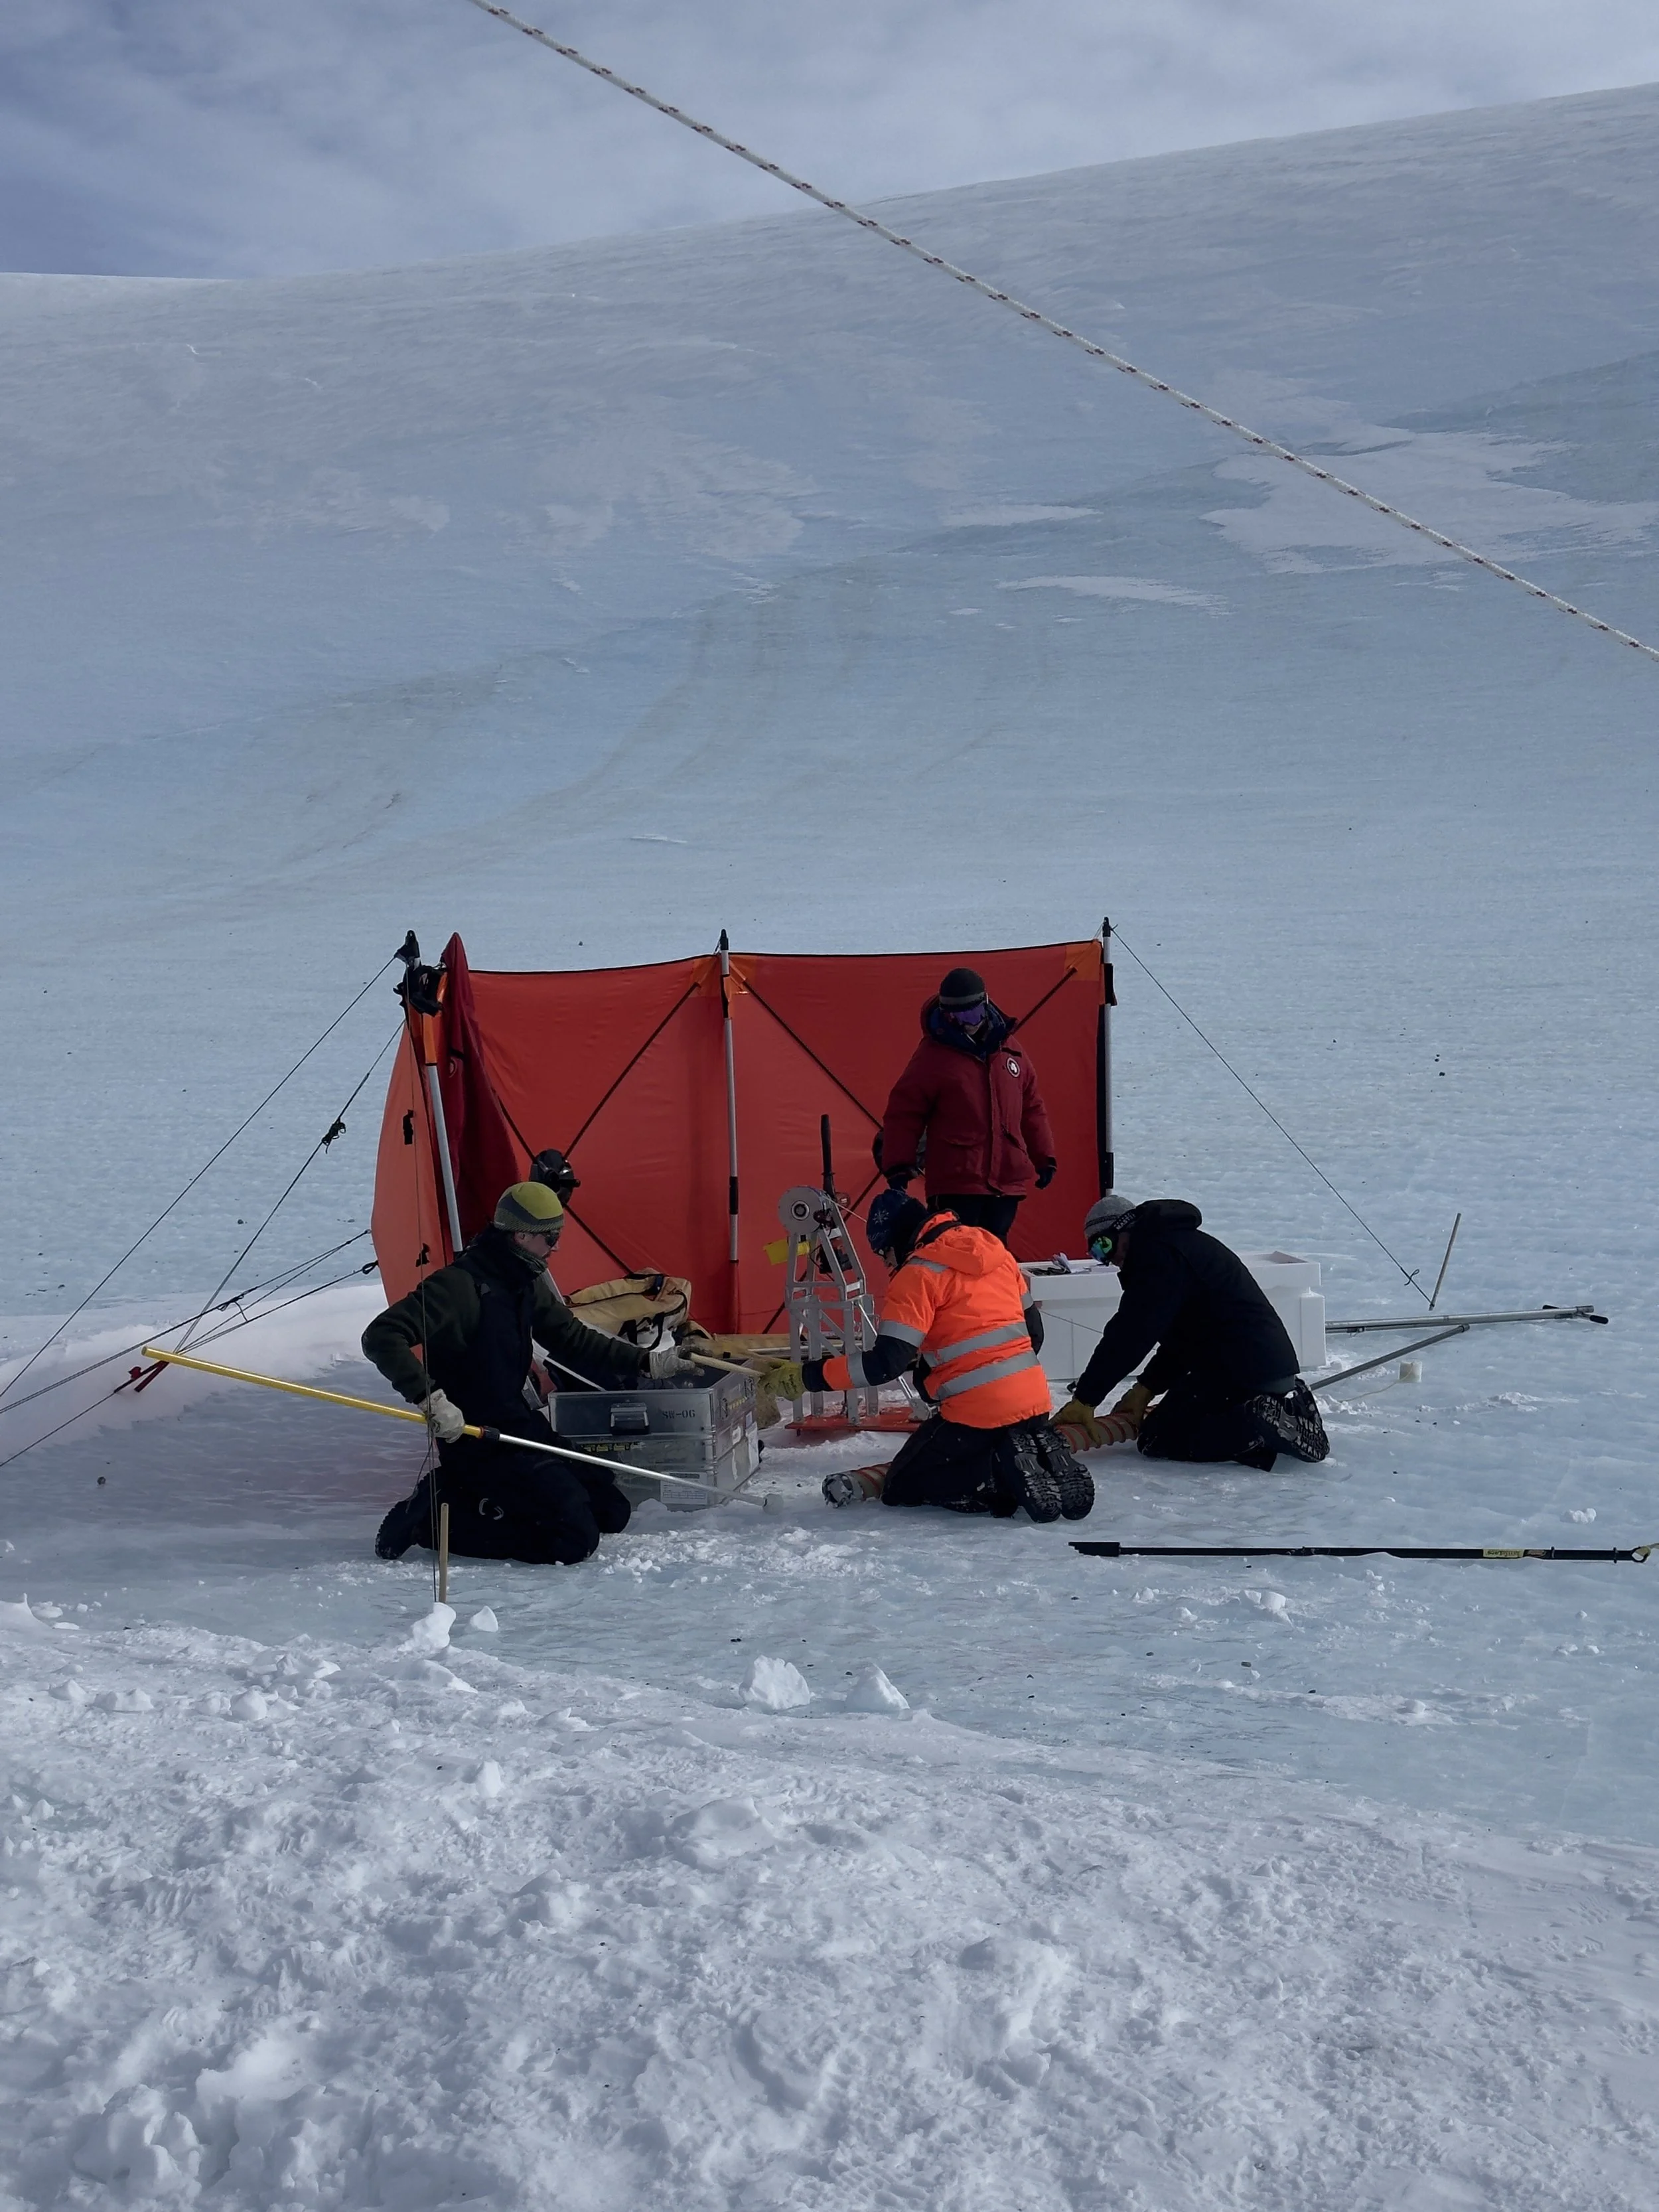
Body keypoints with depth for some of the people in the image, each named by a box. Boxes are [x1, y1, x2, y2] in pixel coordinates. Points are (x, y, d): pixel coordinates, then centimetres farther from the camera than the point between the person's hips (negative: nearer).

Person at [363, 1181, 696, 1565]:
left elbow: (572, 1339, 20)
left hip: (522, 1428, 10)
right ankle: (437, 1515, -7)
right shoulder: (460, 1284, -19)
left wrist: (646, 1363, 15)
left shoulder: (526, 1284, 8)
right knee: (575, 1538, -16)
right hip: (476, 1442, -10)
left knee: (611, 1512, 11)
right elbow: (382, 1337, -25)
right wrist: (431, 1397, -33)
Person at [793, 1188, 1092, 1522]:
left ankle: (1008, 1471, -11)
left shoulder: (919, 1272, -10)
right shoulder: (994, 1249, 12)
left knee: (901, 1487, 10)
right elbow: (1033, 1332, 19)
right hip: (1035, 1403, 7)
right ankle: (1042, 1464, 2)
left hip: (978, 1413, -7)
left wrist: (811, 1375, -11)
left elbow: (887, 1363, -17)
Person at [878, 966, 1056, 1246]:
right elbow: (904, 1113, -4)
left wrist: (1044, 1157, 18)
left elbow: (1031, 1106, 19)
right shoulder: (932, 1055, -5)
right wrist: (898, 1169, -9)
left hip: (1008, 1183, 5)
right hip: (955, 1186, -5)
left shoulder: (1009, 1048, 11)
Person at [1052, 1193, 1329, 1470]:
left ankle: (1261, 1424, -18)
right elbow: (1180, 1338, 24)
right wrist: (1146, 1388, 15)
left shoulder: (1161, 1254, -12)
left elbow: (1129, 1336, -17)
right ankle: (1287, 1406, 10)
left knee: (1158, 1439, -6)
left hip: (1242, 1371, -10)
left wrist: (1085, 1398, -12)